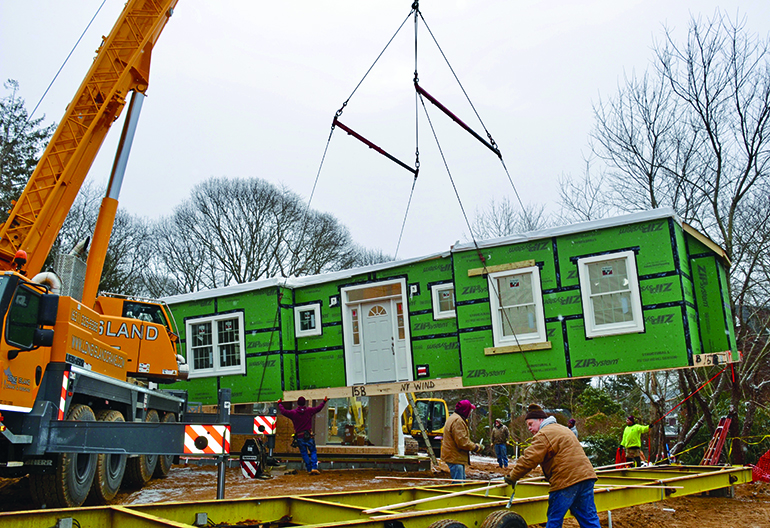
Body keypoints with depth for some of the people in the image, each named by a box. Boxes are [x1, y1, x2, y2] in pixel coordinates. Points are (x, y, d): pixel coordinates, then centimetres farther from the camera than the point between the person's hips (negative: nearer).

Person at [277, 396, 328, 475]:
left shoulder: (293, 413, -3)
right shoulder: (309, 410, 1)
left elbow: (283, 411, 5)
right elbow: (318, 408, 15)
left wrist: (280, 404, 22)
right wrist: (324, 402, 32)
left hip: (299, 437, 0)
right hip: (309, 436, 0)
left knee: (304, 453, 10)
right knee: (313, 452, 9)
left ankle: (309, 469, 10)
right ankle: (314, 468, -6)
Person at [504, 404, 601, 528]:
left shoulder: (543, 435, -6)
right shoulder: (561, 429, 25)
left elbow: (530, 459, -13)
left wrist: (513, 476, -5)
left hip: (567, 481, -9)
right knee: (588, 517, 10)